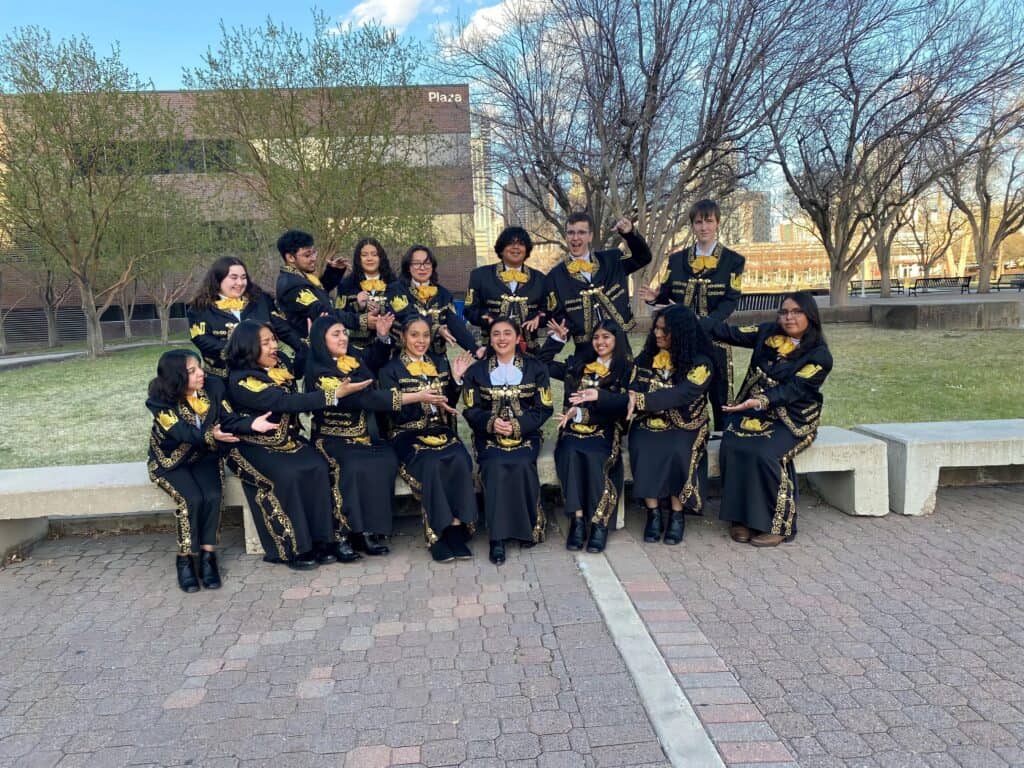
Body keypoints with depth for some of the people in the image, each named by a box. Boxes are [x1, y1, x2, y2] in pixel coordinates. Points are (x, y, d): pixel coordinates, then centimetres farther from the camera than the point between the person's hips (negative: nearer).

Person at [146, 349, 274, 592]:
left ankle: (207, 555, -10)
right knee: (192, 499, -26)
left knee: (213, 497, -24)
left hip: (204, 457, 3)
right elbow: (182, 433, -30)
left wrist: (251, 424, -31)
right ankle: (185, 559, -8)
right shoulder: (161, 400, -19)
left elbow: (227, 418, -12)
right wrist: (210, 436, -48)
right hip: (171, 461, -3)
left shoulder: (213, 387, -8)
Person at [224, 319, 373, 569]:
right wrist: (336, 394, -29)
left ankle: (323, 539, -17)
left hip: (288, 438, 6)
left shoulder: (280, 362, 4)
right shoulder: (241, 380, -18)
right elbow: (287, 402, -27)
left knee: (319, 467, -22)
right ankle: (293, 547, -15)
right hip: (256, 446, -6)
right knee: (288, 475, -31)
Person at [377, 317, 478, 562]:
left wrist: (456, 379, -1)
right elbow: (396, 413, -9)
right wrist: (427, 403, -22)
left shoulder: (440, 363, 14)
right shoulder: (391, 369, 1)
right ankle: (439, 533, -20)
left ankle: (456, 527, -20)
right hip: (407, 434, -3)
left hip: (440, 430, 4)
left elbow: (449, 404, 14)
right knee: (431, 464, -33)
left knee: (460, 460, -28)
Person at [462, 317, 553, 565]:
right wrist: (491, 422, -17)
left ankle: (531, 526, -13)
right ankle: (497, 538, -27)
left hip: (525, 434, 0)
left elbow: (544, 409, 1)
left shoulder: (536, 368, 7)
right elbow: (471, 410, 4)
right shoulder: (476, 371, 10)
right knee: (496, 467, -31)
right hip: (489, 435, 0)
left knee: (522, 465, -31)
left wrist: (517, 424, -14)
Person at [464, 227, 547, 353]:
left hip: (529, 349, 2)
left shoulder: (539, 278, 14)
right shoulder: (480, 275, 8)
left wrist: (538, 318, -6)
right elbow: (470, 309, 6)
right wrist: (486, 318, -13)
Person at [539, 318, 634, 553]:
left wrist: (599, 396, -21)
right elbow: (544, 364, 26)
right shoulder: (578, 365, 20)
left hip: (605, 431, -3)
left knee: (592, 457, -34)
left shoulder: (626, 369, 9)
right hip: (573, 430, 3)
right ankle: (578, 519, -30)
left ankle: (599, 523, -26)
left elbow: (625, 403, -6)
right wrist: (557, 338, 19)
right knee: (570, 454, -31)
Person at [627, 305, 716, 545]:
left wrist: (641, 400, -29)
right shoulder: (646, 357, 8)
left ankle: (677, 514, -13)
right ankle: (654, 512, -14)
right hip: (649, 424, 3)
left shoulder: (700, 363, -8)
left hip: (684, 427, -3)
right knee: (642, 451, -28)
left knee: (677, 452, -33)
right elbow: (634, 387, 1)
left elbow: (681, 395, -22)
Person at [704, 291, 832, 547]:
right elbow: (729, 333, 8)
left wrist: (760, 401, -35)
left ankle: (777, 525, -13)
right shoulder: (767, 333, 7)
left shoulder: (819, 356, -6)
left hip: (792, 418, -4)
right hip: (753, 409, 4)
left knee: (764, 454, -31)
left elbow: (792, 390, -17)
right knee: (732, 447, -25)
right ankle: (742, 518, -12)